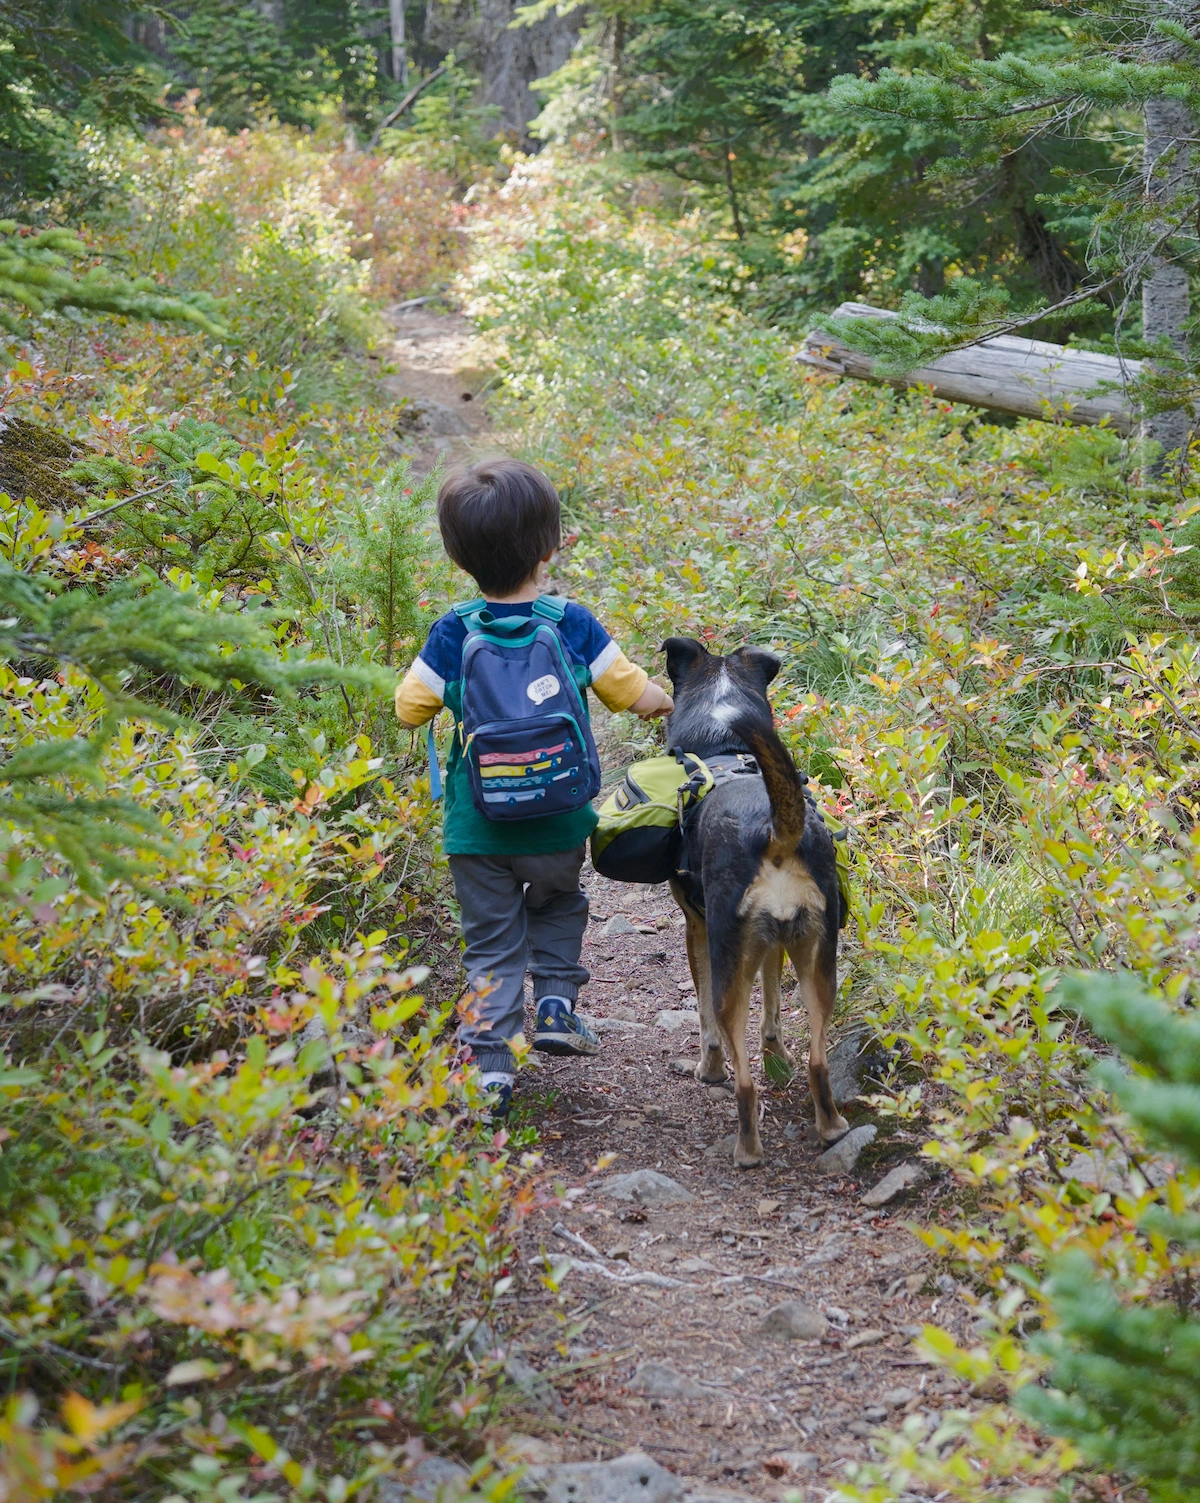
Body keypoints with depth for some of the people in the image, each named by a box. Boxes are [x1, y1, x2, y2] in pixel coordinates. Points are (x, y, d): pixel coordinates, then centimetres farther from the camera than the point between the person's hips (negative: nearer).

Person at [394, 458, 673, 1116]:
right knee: (558, 905, 30)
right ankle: (556, 1006, 18)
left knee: (492, 945, 11)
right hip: (558, 826, 1)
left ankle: (491, 1067, 4)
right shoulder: (575, 625, -10)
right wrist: (664, 700, 20)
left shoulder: (452, 635, -11)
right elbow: (636, 695, -2)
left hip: (478, 830, 0)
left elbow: (409, 708, -1)